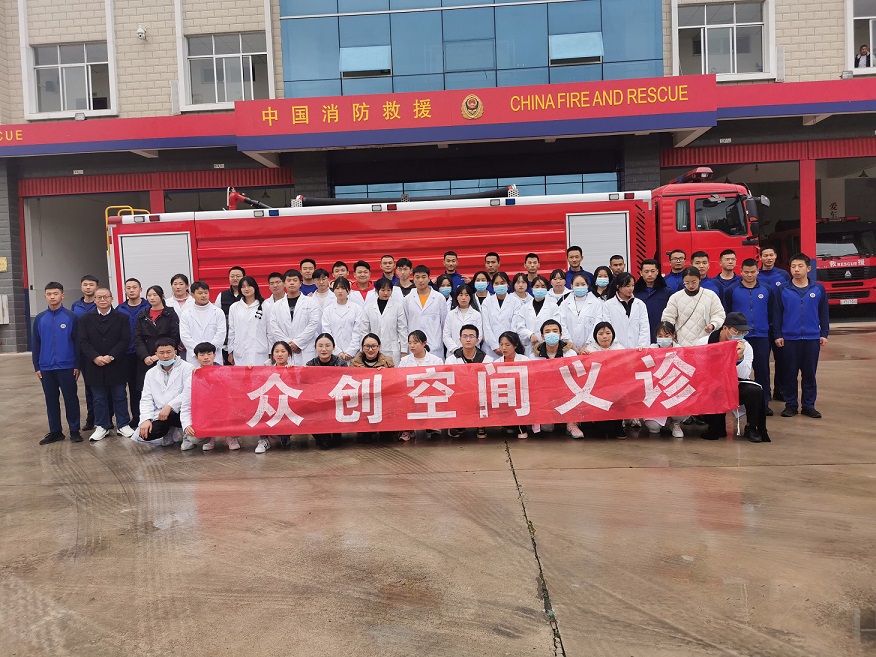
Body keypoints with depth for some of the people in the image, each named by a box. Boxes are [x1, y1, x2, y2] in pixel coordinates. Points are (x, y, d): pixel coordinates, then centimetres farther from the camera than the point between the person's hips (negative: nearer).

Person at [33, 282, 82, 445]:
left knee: (71, 399, 3)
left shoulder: (71, 317, -4)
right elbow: (36, 344, 9)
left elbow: (77, 342, -3)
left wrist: (77, 365, -5)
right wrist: (37, 367, 6)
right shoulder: (40, 319, 5)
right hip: (46, 368, 3)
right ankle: (55, 432, 20)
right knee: (51, 400, 10)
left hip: (67, 367, -3)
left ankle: (74, 431, 12)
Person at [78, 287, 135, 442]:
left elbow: (125, 340, -6)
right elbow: (83, 341, -1)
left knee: (119, 397, 7)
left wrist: (111, 356, -16)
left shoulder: (122, 317, 1)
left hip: (116, 366, -1)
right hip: (95, 366, 1)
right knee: (99, 399, 9)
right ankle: (102, 426, 20)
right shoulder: (86, 319, 5)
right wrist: (95, 357, -16)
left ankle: (123, 425, 18)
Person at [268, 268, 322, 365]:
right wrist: (288, 343, -6)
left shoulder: (311, 303, 8)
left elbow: (314, 324, -3)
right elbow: (273, 328, 5)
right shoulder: (277, 306, 15)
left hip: (306, 353, -2)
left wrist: (297, 342, -8)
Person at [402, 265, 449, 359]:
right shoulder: (408, 299, 9)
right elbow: (404, 325, 12)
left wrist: (446, 342, 6)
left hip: (435, 347, -1)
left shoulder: (439, 298, 3)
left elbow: (445, 323, 8)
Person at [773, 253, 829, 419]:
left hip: (812, 339, 1)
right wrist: (777, 335, -2)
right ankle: (790, 405, 15)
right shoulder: (783, 290, 0)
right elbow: (777, 314, 2)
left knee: (810, 373, 7)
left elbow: (823, 313, 6)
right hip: (789, 339, -1)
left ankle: (809, 405, 17)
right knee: (790, 373, 5)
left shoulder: (818, 289, 2)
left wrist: (824, 334, 3)